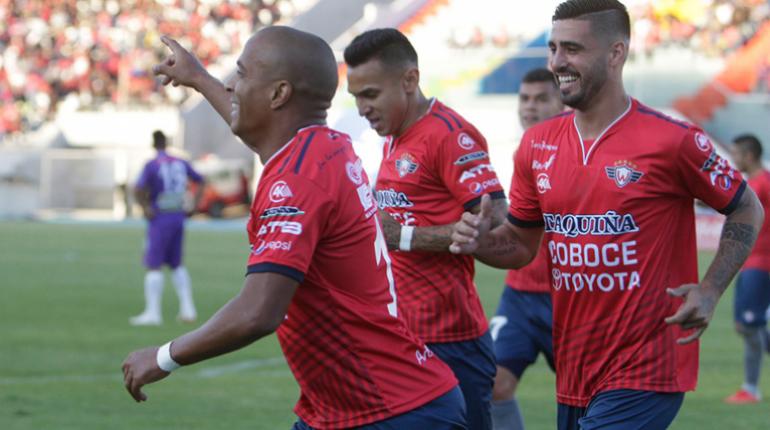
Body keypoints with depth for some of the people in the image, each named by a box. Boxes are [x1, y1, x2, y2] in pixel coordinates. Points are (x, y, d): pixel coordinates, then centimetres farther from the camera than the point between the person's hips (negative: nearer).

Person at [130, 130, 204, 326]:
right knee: (176, 264, 17)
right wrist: (195, 202, 17)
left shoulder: (152, 165, -11)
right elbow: (200, 180, 19)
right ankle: (187, 308, 12)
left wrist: (145, 208, -9)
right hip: (179, 217, 6)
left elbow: (138, 190, -22)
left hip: (159, 220, -6)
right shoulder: (181, 164, 7)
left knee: (154, 266, -3)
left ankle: (153, 312, -6)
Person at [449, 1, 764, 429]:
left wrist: (709, 292, -8)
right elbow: (522, 243, 16)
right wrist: (479, 241, -5)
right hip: (573, 374, 6)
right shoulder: (539, 145, 6)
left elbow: (748, 211, 2)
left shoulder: (672, 141, -10)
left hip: (643, 377, -6)